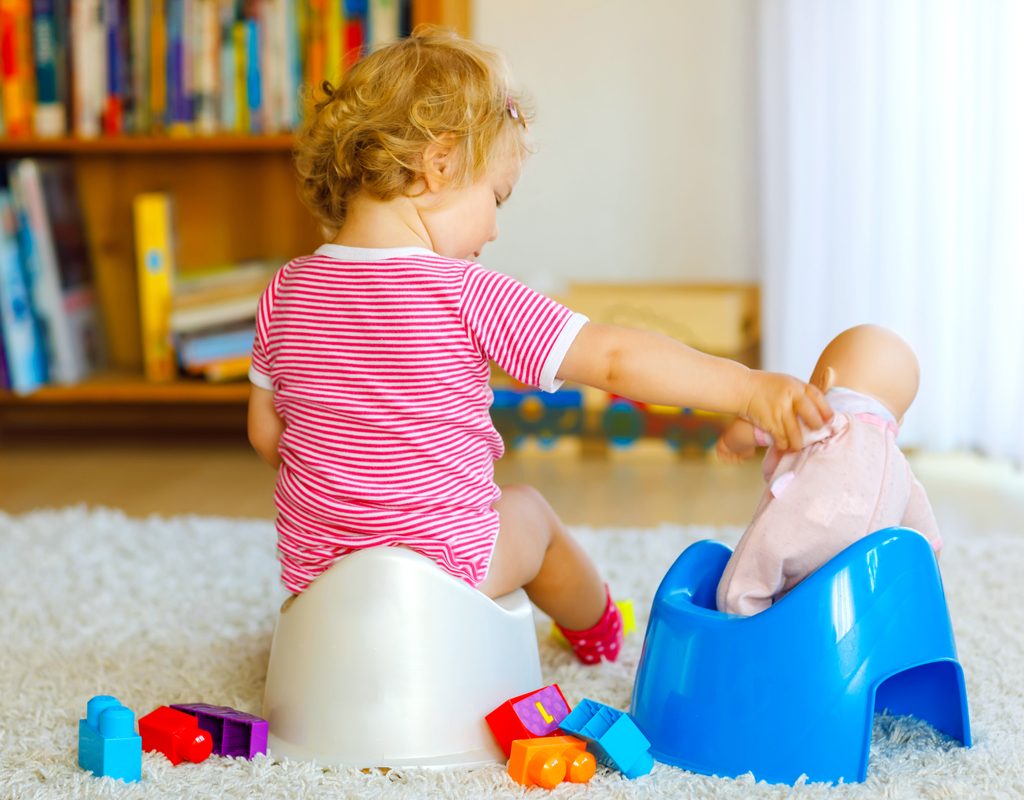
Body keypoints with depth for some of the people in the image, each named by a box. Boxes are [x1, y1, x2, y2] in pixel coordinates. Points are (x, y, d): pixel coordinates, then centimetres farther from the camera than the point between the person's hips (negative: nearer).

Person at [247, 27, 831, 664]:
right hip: (439, 560, -4)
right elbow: (613, 359, -24)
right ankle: (596, 626, 51)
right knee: (528, 511, 27)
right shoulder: (465, 294, -21)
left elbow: (266, 431, 6)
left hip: (312, 564, 4)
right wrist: (747, 385, -21)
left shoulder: (287, 291, -4)